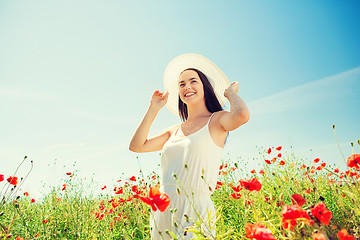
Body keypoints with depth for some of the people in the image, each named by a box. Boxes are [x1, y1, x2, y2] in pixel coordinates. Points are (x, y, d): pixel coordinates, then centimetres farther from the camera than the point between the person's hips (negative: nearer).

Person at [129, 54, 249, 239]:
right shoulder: (175, 131, 13)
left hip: (194, 212, -5)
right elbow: (136, 146, 9)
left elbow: (242, 115, -25)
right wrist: (154, 108, 11)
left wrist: (231, 93, -3)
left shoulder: (216, 120, -2)